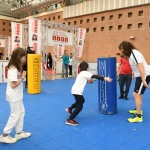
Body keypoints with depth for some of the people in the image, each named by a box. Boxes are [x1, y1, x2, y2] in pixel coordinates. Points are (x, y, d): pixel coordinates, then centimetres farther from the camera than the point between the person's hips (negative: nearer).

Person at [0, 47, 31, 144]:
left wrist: (21, 75, -1)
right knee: (15, 115, 2)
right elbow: (13, 85, -24)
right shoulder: (13, 69, -23)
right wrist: (22, 78, -17)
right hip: (14, 96, -10)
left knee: (21, 112, 17)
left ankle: (19, 133, 30)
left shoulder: (15, 67, 7)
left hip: (17, 95, 10)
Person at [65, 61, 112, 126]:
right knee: (79, 107, -7)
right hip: (77, 91, -10)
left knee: (82, 100, 31)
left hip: (75, 90, 10)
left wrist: (88, 79, 25)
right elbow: (95, 76, -22)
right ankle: (70, 120, -4)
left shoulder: (81, 73, 17)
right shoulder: (85, 72, -12)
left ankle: (70, 109, 41)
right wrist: (105, 78, -26)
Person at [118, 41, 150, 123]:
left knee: (137, 94, -12)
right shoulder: (131, 54, 11)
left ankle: (139, 116, -7)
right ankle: (138, 109, 38)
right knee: (138, 94, 20)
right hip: (139, 76, 10)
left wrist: (143, 80, -33)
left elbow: (141, 66, -29)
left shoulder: (134, 53, -20)